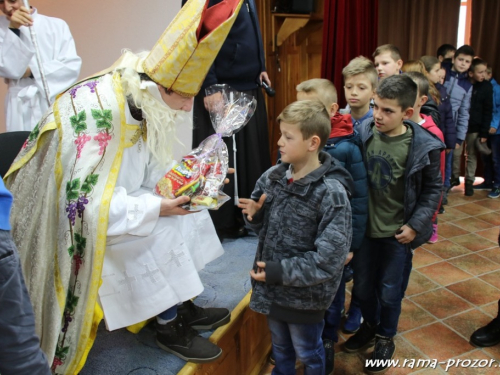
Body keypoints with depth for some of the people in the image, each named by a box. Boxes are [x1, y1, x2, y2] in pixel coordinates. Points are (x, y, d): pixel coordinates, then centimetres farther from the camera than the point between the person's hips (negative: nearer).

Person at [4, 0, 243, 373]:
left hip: (109, 195, 9)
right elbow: (87, 204, -32)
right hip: (72, 220, -8)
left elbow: (146, 169, 6)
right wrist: (155, 209, -27)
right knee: (158, 234, -22)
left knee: (185, 211, 0)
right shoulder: (99, 113, -32)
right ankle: (169, 327, -1)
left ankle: (184, 307, 10)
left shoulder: (141, 101, -6)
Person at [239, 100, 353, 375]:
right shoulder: (272, 177, -6)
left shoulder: (331, 193, -24)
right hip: (272, 287, 5)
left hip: (305, 294, -5)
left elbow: (328, 259, -23)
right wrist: (255, 215, -15)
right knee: (280, 347, 29)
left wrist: (281, 272, -23)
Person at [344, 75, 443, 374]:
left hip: (396, 232, -3)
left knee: (389, 291, 13)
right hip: (365, 226, 3)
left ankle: (386, 339, 39)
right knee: (362, 286, 17)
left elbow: (433, 189, -4)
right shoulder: (364, 134, -9)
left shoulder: (423, 146, -15)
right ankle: (370, 326, 45)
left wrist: (415, 225, -10)